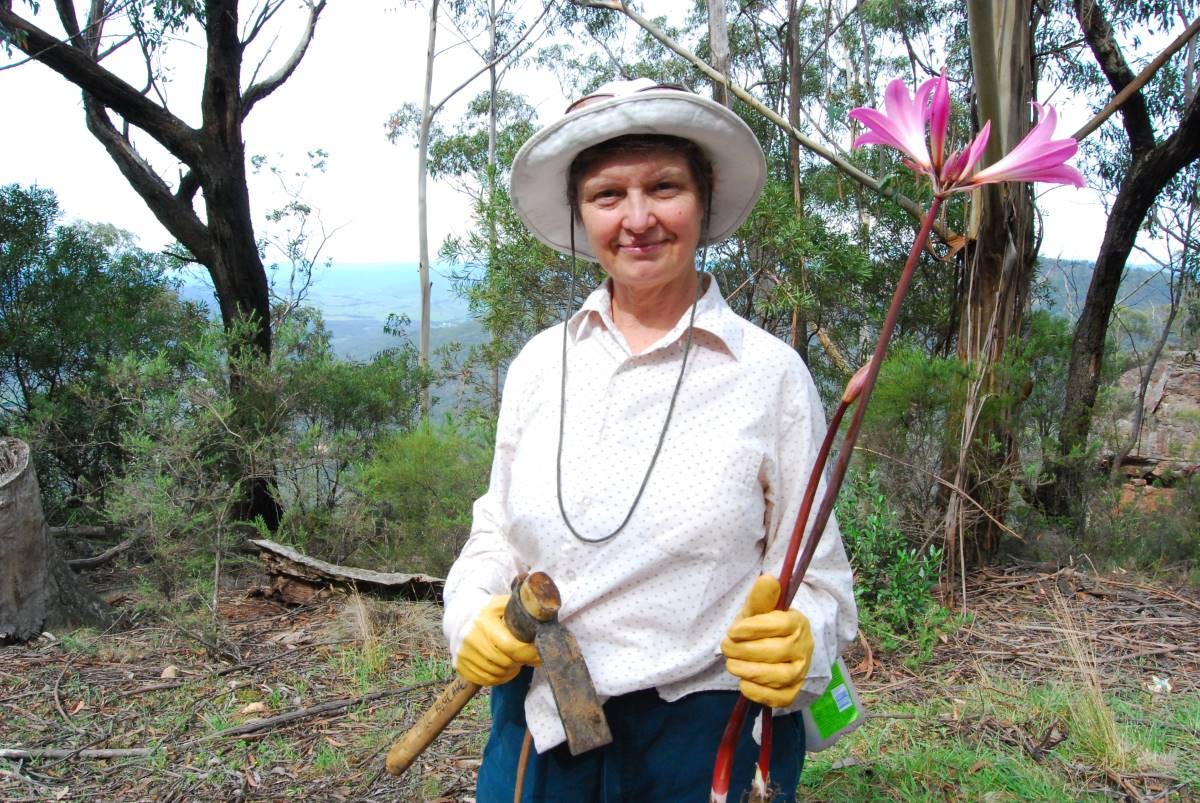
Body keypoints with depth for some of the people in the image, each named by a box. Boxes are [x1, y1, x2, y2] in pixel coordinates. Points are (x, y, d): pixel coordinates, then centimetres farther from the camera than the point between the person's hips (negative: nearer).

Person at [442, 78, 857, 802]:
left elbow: (813, 573, -5)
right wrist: (475, 619, -8)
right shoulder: (539, 363, 0)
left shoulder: (771, 373, -10)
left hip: (708, 733, -3)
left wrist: (797, 644, -25)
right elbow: (498, 532, 9)